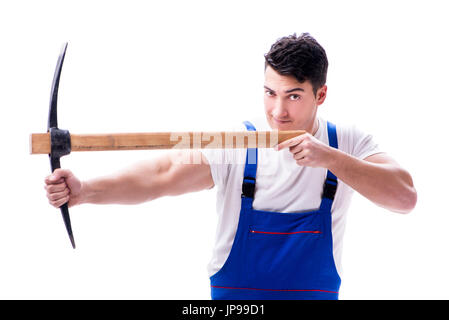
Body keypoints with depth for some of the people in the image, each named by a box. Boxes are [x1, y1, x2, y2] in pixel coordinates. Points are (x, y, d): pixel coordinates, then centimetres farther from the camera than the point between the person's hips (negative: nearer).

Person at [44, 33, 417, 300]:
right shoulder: (233, 145, -9)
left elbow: (405, 197, -15)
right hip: (234, 294, -1)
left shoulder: (347, 144, -3)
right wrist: (83, 190, -35)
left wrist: (332, 158, -26)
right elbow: (159, 176, -20)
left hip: (317, 292, 1)